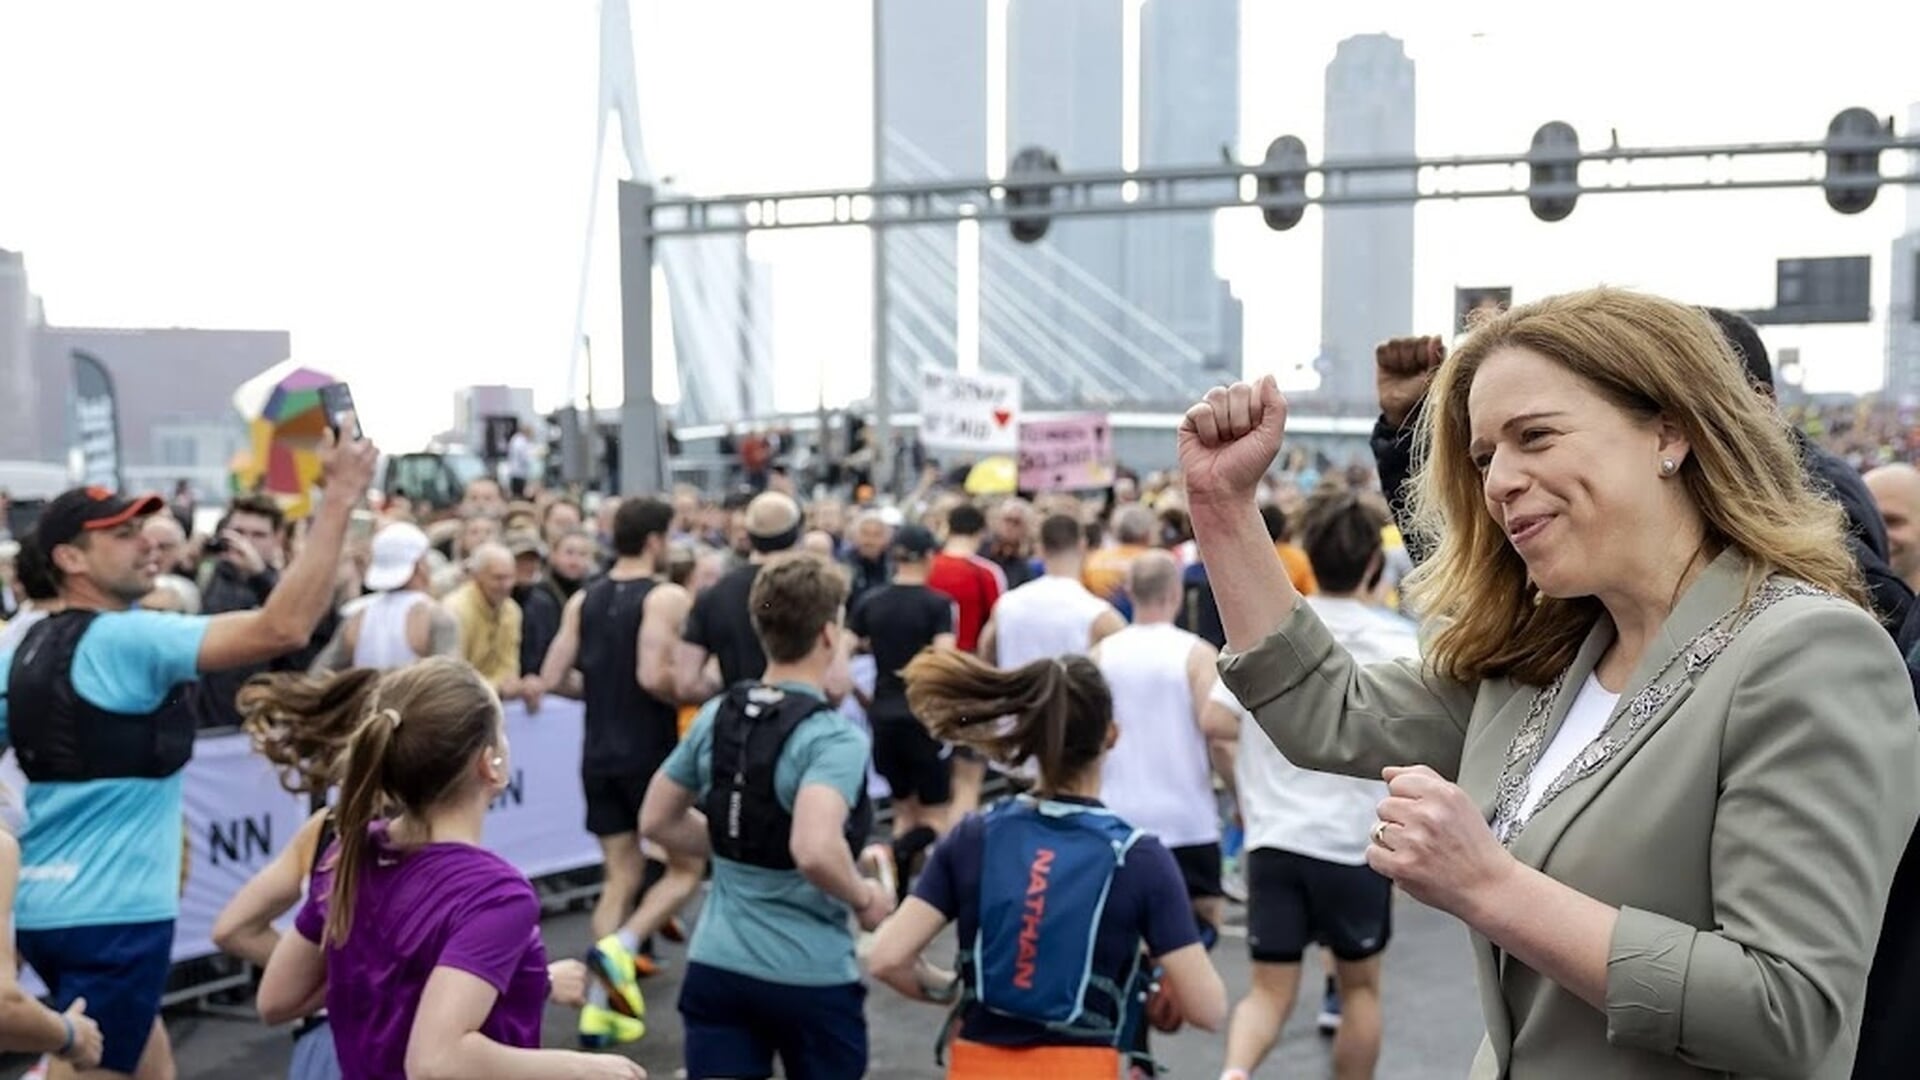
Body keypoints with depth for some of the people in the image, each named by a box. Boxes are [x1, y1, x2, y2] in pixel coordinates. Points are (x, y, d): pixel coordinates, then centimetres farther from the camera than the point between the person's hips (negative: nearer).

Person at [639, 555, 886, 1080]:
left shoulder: (716, 717, 3)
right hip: (810, 976, -5)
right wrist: (864, 898, -14)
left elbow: (658, 822, 12)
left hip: (716, 966, 5)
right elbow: (815, 850, -33)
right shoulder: (834, 736, -18)